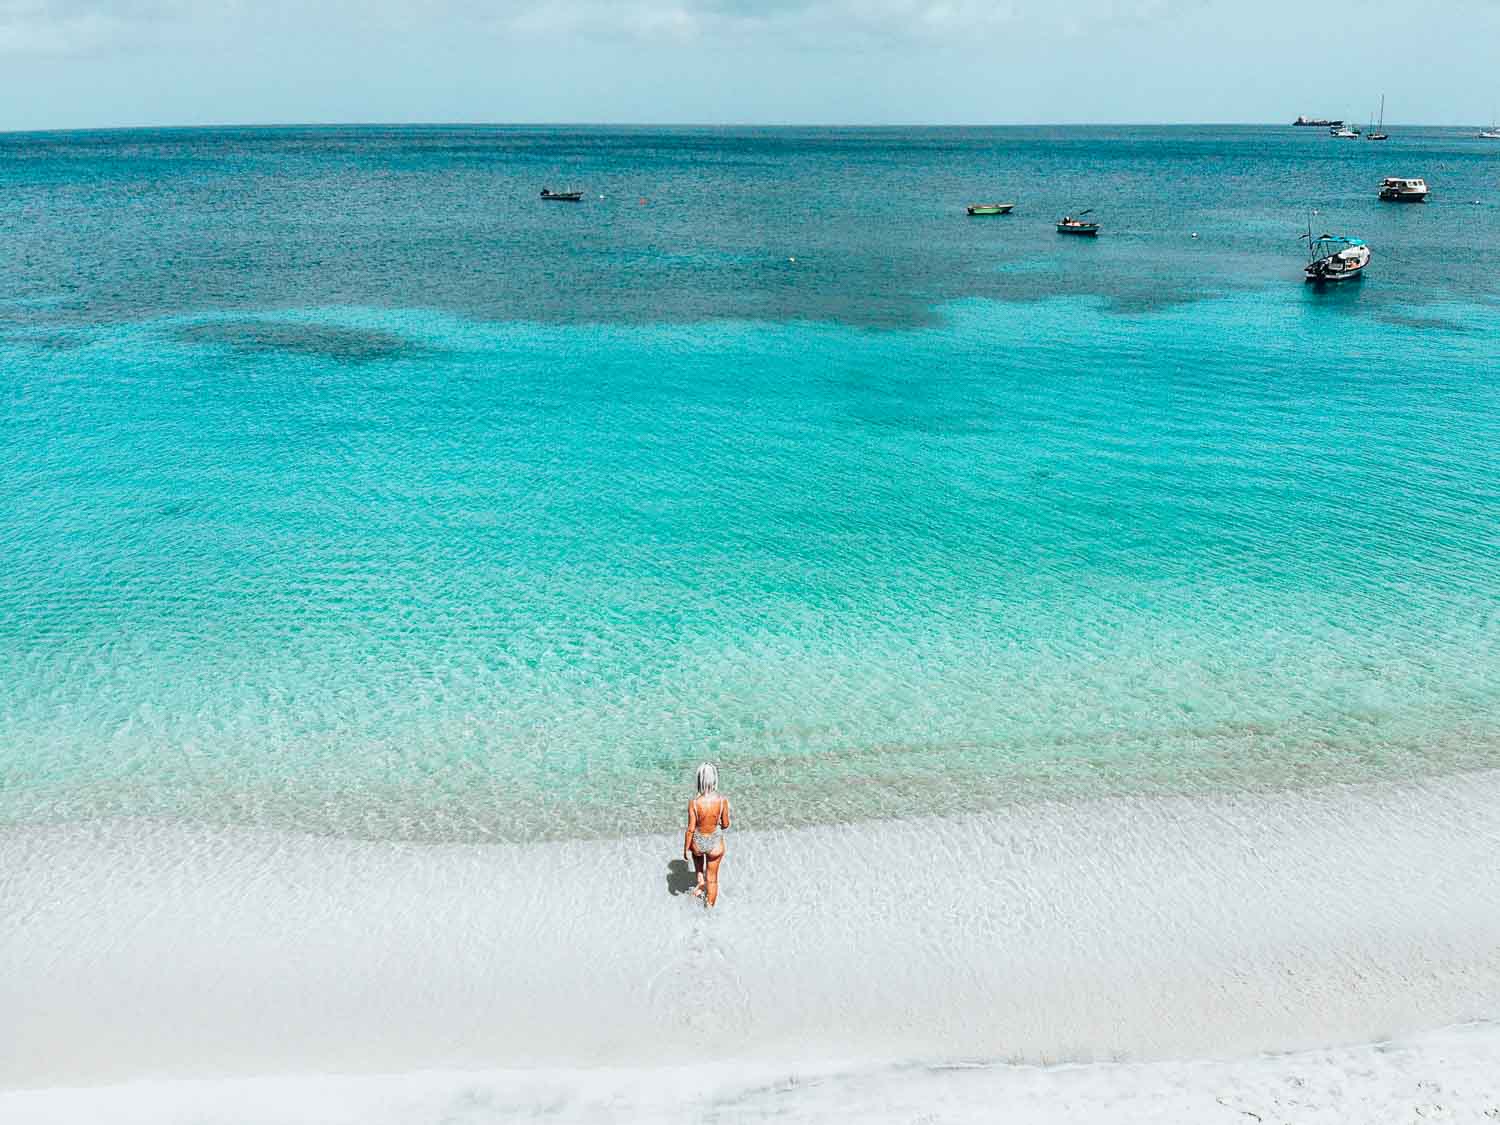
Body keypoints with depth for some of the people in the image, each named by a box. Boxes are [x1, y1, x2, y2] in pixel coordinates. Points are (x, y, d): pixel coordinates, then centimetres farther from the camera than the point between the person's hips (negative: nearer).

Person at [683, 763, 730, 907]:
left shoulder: (694, 802, -25)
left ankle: (700, 880, 30)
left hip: (698, 843, 0)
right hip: (716, 844, 1)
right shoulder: (723, 800, -21)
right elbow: (726, 824, -8)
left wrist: (686, 849, 0)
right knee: (713, 880, 24)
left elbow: (691, 829, -16)